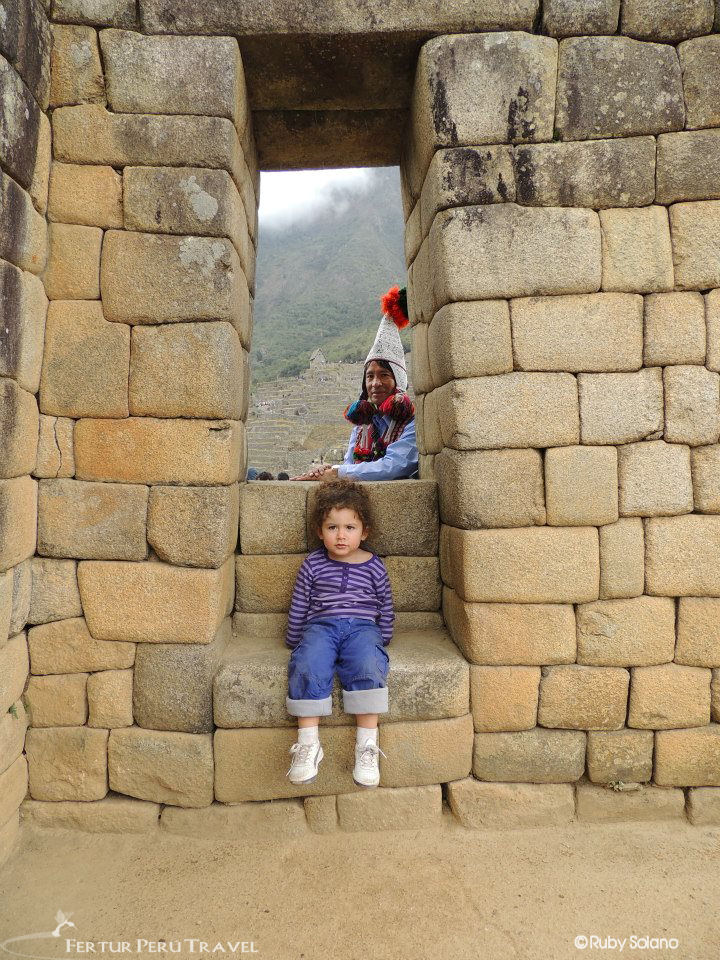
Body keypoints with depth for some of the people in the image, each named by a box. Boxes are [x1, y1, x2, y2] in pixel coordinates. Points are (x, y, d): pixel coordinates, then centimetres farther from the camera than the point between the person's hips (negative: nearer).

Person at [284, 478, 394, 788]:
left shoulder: (374, 566, 10)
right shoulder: (313, 564, 10)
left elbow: (386, 609, 18)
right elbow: (298, 608, 15)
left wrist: (381, 641, 12)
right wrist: (295, 642, 14)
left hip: (362, 626, 0)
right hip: (321, 625, 1)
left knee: (368, 666, -33)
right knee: (307, 665, -31)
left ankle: (367, 745, -25)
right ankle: (308, 744, -25)